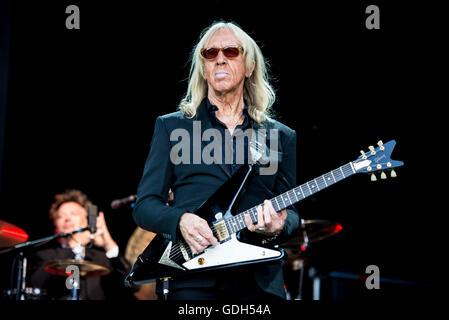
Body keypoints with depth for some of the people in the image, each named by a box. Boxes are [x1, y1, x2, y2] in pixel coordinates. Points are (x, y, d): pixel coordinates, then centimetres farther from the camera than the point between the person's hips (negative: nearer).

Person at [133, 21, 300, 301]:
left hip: (261, 281, 2)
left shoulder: (282, 136, 16)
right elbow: (145, 205, 6)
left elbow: (293, 212, 15)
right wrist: (181, 221, -13)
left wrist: (277, 228, -8)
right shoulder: (171, 127, 11)